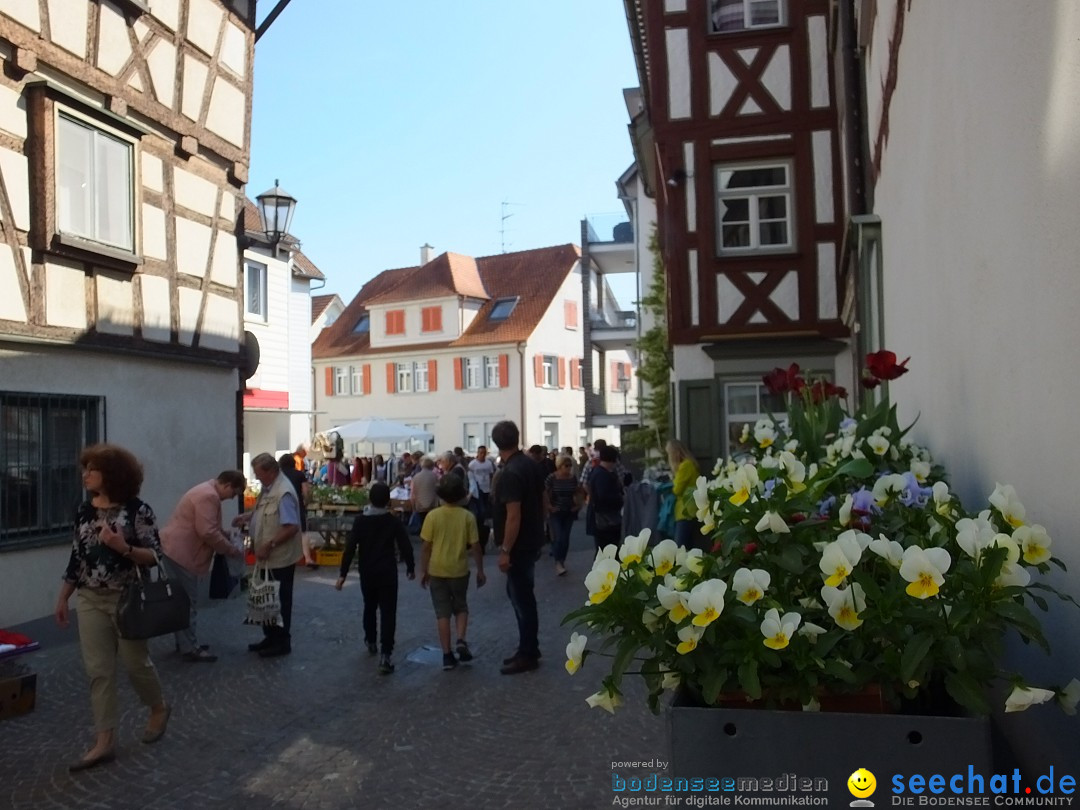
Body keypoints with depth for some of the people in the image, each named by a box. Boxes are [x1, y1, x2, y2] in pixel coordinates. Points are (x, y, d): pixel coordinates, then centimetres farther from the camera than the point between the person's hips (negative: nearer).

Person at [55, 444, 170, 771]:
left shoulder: (137, 510, -12)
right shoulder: (84, 510, 5)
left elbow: (155, 555, -12)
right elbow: (76, 557, 12)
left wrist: (124, 548, -28)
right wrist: (63, 597, 12)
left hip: (127, 599, -5)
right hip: (90, 600, 5)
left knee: (135, 662, 9)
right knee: (98, 670, 4)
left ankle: (159, 708, 35)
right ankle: (104, 742, 12)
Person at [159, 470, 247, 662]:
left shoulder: (207, 491, 14)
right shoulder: (209, 496, -20)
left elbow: (209, 527, 22)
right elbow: (208, 533, -25)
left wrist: (228, 535, 9)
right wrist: (233, 550, -15)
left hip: (179, 550, 11)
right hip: (180, 551, -11)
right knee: (187, 602, -4)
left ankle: (185, 643, 26)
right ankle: (190, 649, 2)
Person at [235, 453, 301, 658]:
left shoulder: (284, 493, -26)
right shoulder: (268, 487, 5)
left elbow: (292, 527, -29)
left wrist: (269, 545, -25)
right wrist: (246, 517, 5)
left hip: (280, 558, -9)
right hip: (267, 557, 9)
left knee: (279, 600, 4)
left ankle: (282, 642, 17)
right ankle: (270, 637, 31)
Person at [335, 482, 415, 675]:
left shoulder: (360, 520, -6)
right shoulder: (394, 521, -6)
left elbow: (350, 548, -9)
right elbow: (405, 547, -4)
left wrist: (343, 574, -4)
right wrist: (410, 567, 11)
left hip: (367, 573, 2)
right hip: (388, 572, -2)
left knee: (369, 607, 24)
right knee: (388, 612, -4)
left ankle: (371, 641, 41)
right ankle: (385, 655, -13)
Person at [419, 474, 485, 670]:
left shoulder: (433, 516, -8)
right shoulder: (467, 516, -7)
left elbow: (426, 546, -5)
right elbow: (475, 546, -5)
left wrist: (423, 571, 6)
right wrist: (480, 570, 5)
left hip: (437, 571, 0)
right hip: (459, 570, 0)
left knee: (442, 612, 7)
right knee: (460, 607, 20)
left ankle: (447, 655, 8)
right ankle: (461, 641, 1)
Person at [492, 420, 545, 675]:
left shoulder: (510, 473, -22)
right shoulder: (530, 464, 5)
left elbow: (513, 516, -24)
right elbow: (541, 501, 13)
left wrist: (505, 550, -19)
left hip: (519, 545, -9)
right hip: (531, 540, 9)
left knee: (522, 598, 2)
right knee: (519, 593, 19)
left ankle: (528, 655, 13)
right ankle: (528, 648, 28)